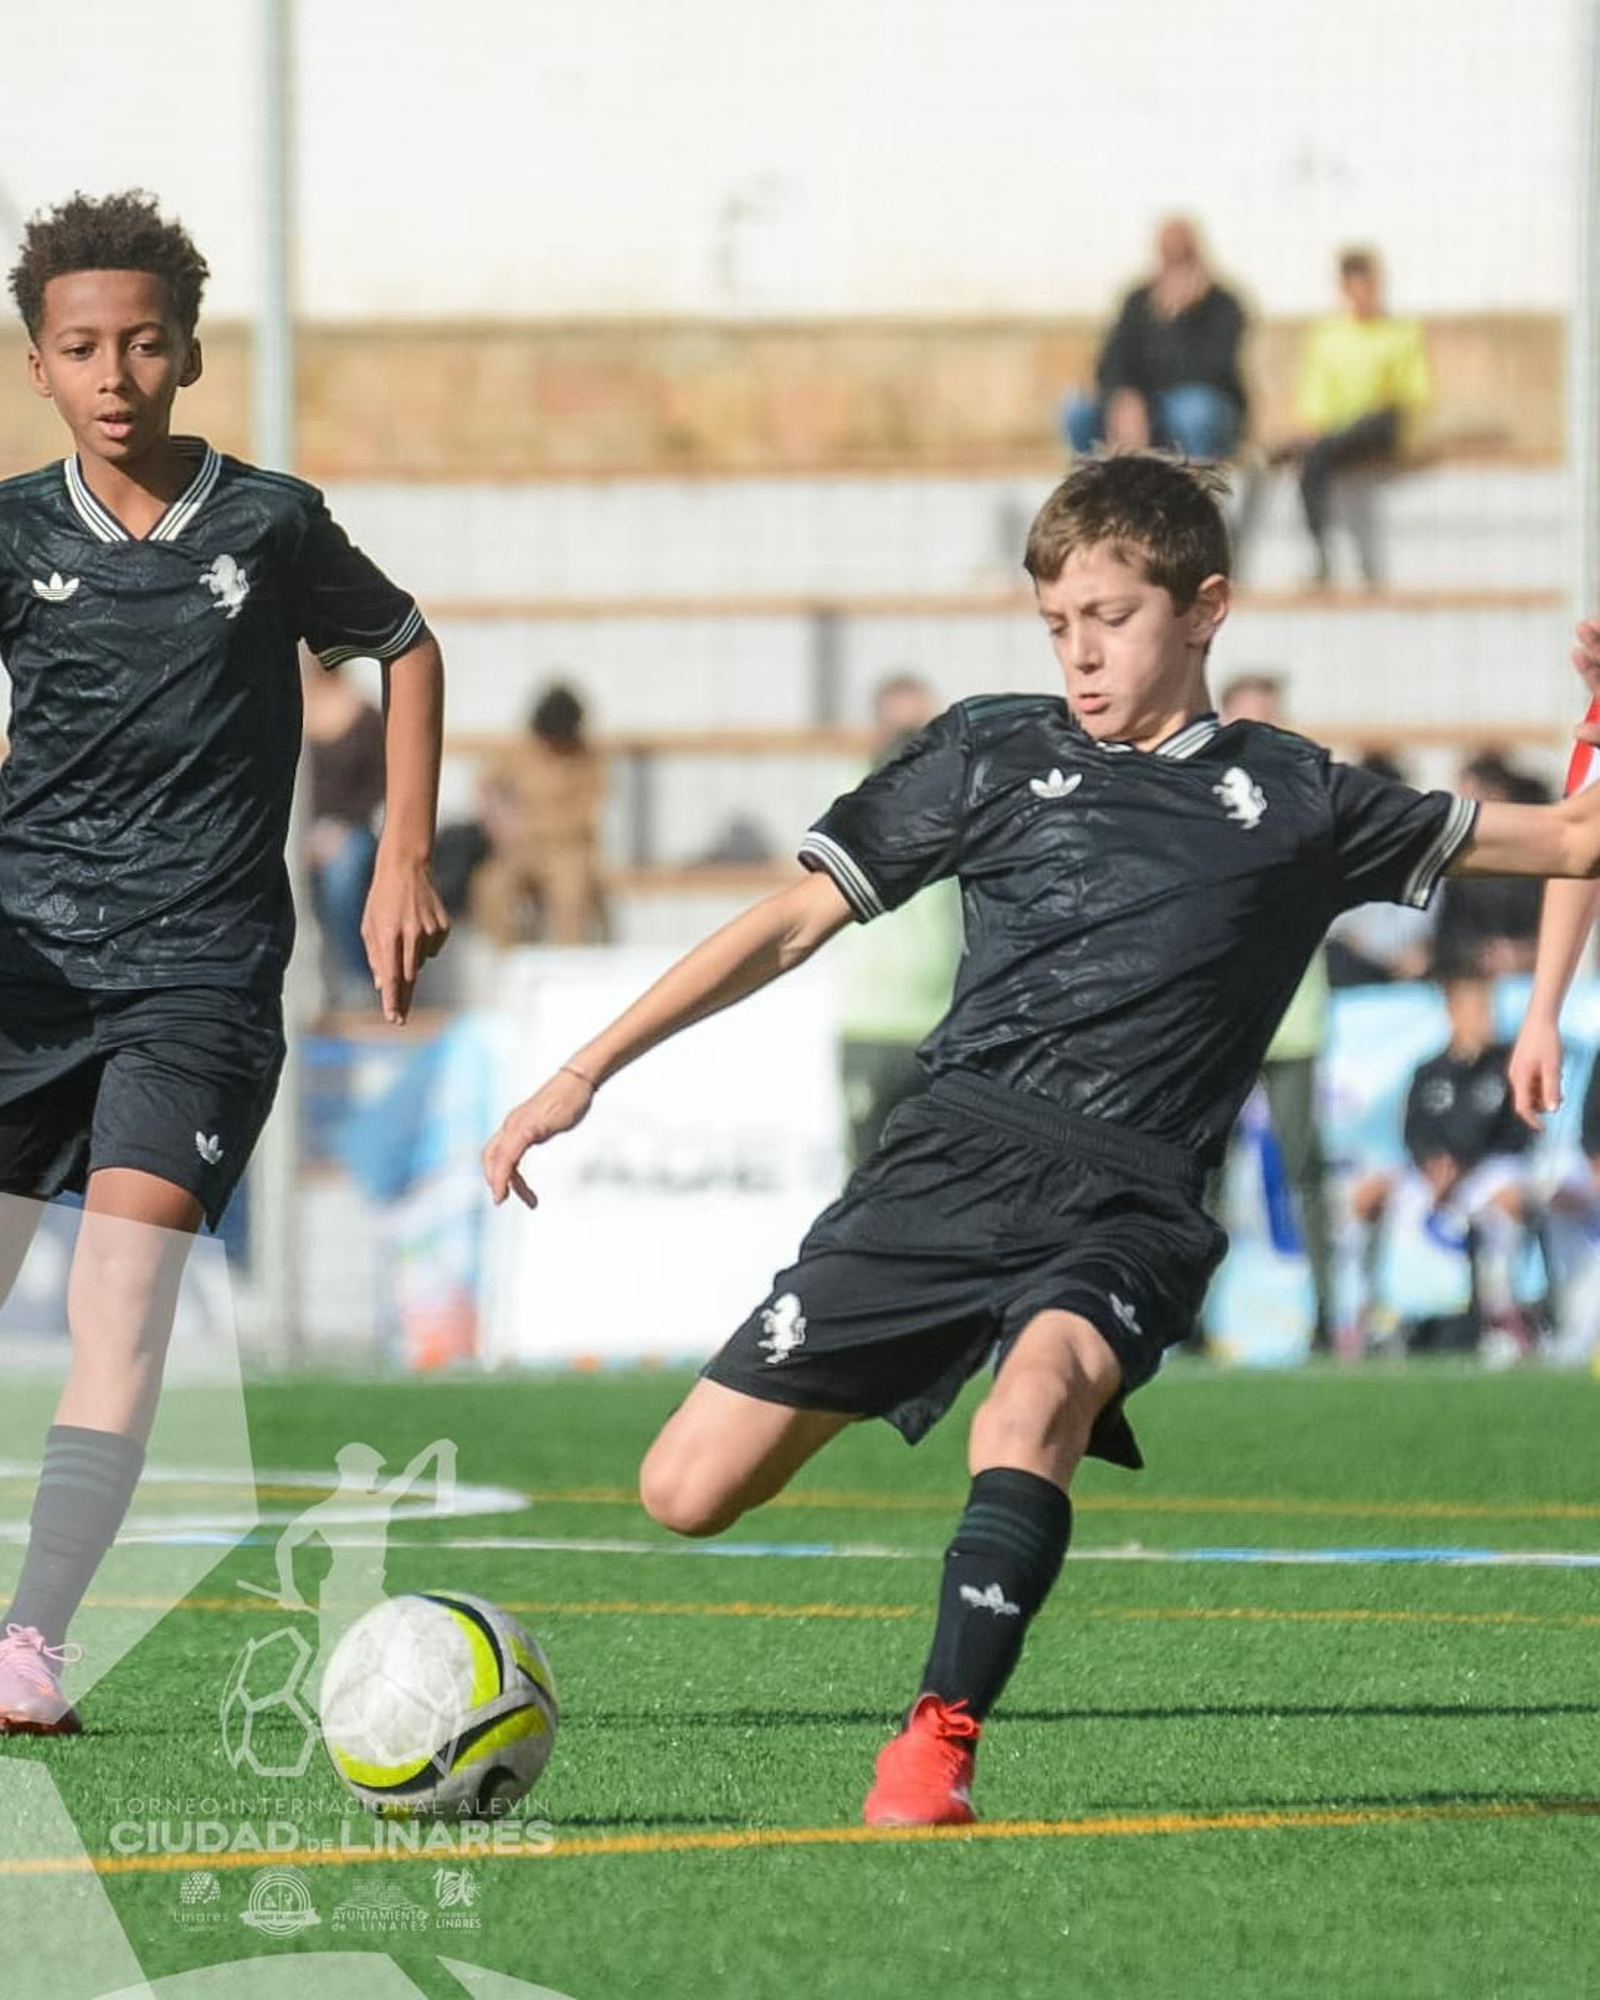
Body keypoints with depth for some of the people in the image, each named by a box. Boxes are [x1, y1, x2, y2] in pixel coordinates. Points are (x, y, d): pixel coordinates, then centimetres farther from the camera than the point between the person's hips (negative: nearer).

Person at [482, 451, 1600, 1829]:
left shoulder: (1293, 800, 13)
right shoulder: (994, 753, 13)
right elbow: (797, 919, 13)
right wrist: (585, 1073, 8)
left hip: (1128, 1210, -2)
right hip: (953, 1158, 2)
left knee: (1040, 1385, -38)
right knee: (689, 1493, -7)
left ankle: (942, 1740, -35)